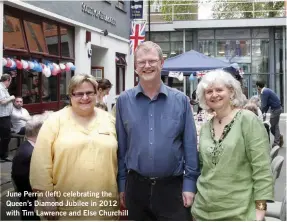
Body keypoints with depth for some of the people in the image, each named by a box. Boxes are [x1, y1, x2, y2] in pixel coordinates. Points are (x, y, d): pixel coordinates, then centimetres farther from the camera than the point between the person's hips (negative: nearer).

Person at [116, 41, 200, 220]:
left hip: (173, 187, -1)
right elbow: (121, 146, 4)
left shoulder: (181, 100, -1)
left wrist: (190, 184, -4)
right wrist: (121, 184, 4)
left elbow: (190, 146, -1)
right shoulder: (124, 101, 1)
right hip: (136, 187, 2)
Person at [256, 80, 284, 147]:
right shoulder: (266, 90, 10)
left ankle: (276, 143, 6)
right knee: (275, 125, 18)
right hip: (277, 108, 9)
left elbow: (263, 105, -19)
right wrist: (265, 112, 13)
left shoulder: (264, 92, -20)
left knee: (272, 127, -1)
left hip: (275, 109, -9)